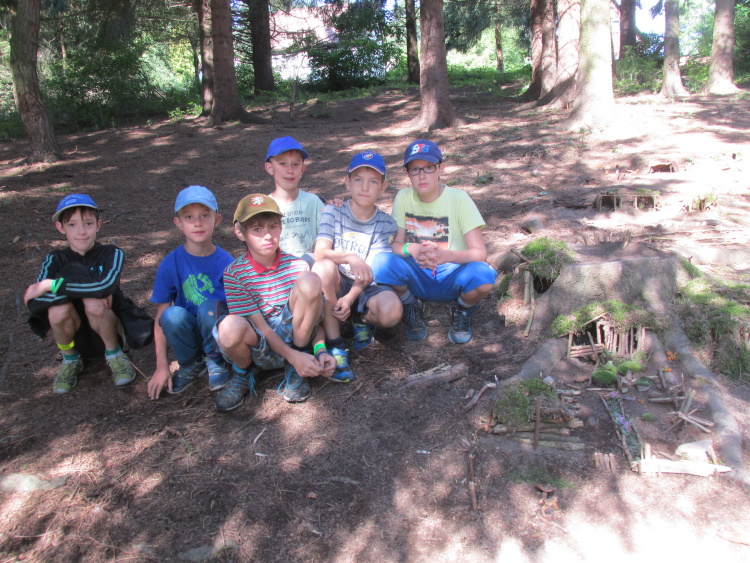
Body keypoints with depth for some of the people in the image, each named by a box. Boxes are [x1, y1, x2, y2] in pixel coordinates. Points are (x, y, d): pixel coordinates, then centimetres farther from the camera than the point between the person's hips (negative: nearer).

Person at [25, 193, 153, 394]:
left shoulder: (111, 254, -12)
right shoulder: (55, 260, -5)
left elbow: (105, 285, -34)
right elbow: (35, 303, -21)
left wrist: (50, 285, -28)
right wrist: (88, 288, -30)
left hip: (108, 330, -2)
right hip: (76, 337, 3)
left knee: (94, 303, -32)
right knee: (58, 308, -28)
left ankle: (114, 354, -4)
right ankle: (70, 360, 2)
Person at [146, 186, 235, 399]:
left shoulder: (226, 263, -13)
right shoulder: (170, 264, -10)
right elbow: (160, 315, -8)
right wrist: (161, 366, -9)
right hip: (188, 332, 1)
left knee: (209, 308, -32)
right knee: (172, 315, -30)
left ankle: (215, 360, -1)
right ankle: (190, 363, 1)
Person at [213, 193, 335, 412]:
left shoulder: (298, 266, -3)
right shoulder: (235, 273, -9)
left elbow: (313, 313, 0)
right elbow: (260, 326, -12)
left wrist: (321, 350, -17)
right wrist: (293, 356, -23)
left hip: (294, 337, 2)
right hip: (262, 348, -2)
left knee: (310, 280, -23)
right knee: (230, 326, -38)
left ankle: (294, 371, -8)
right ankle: (244, 371, 2)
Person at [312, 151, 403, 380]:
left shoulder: (386, 224, -1)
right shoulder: (333, 212, -3)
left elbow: (372, 270, -10)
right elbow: (320, 252, -18)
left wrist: (350, 298, -27)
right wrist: (350, 258, -39)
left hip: (366, 289, 0)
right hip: (337, 285, 0)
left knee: (392, 311, -33)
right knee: (324, 267, -36)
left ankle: (363, 320, 6)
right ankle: (335, 346, -23)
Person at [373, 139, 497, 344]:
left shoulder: (459, 199, -10)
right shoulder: (403, 198, -2)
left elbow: (480, 252, -16)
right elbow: (396, 244, -5)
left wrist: (445, 255, -36)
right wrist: (411, 249, -30)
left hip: (451, 277, -2)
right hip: (416, 277, 2)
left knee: (483, 276, -35)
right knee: (381, 261, -28)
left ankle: (462, 309, 3)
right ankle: (411, 306, 3)